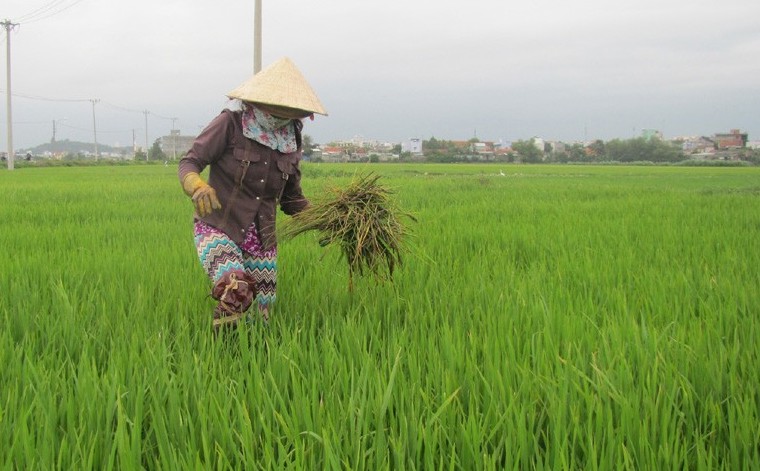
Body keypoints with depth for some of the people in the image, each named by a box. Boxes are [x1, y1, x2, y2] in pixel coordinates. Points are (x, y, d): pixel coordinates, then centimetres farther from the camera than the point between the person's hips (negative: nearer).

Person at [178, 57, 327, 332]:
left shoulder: (291, 142, 7)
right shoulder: (230, 124, -8)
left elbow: (291, 199, 16)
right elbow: (188, 163, -10)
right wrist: (196, 185, -33)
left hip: (261, 238, 5)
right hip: (218, 228, -5)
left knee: (261, 318, 7)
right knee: (236, 289, -32)